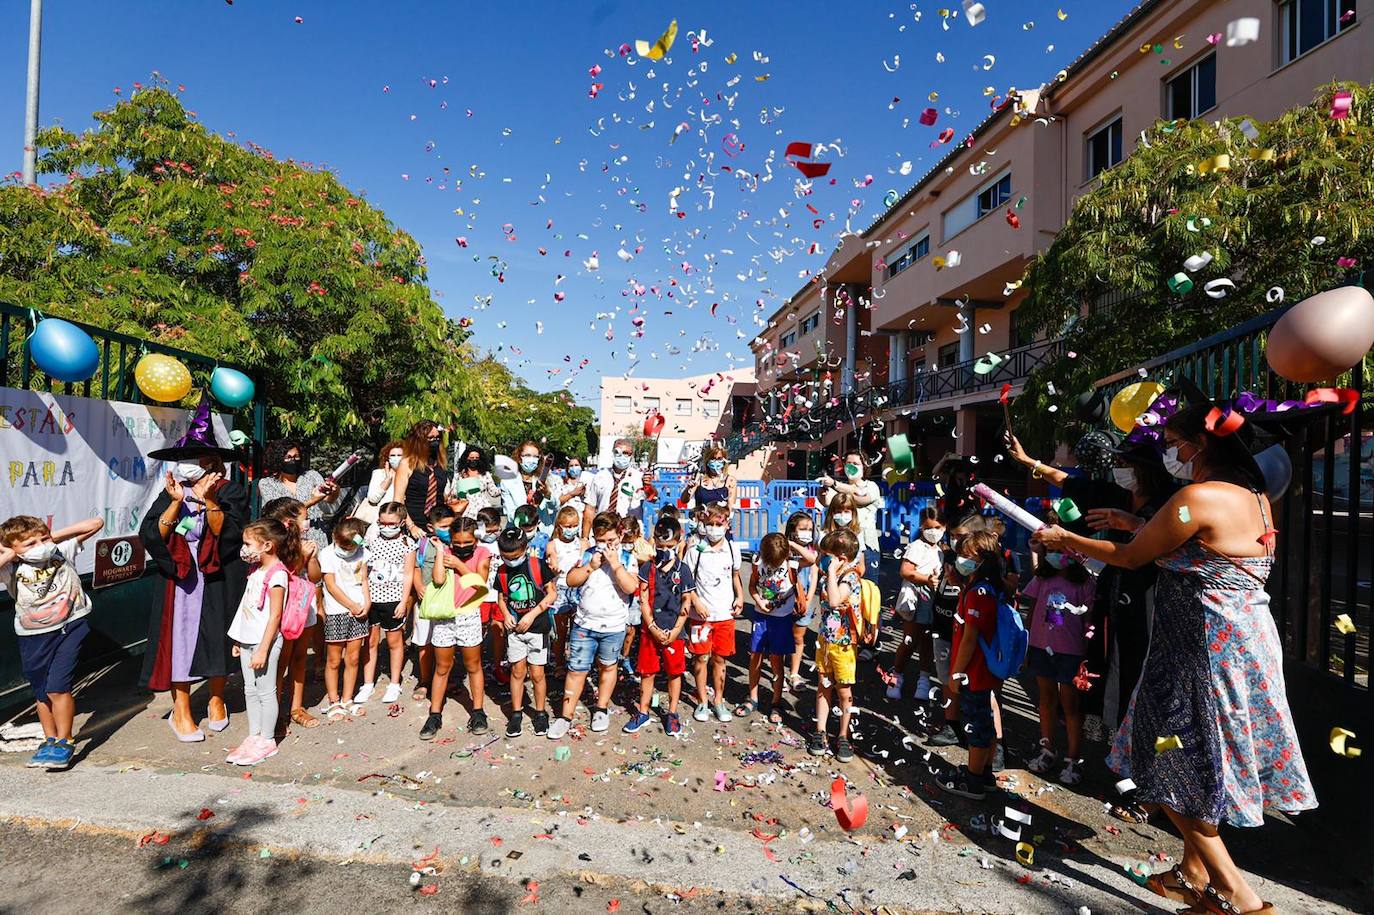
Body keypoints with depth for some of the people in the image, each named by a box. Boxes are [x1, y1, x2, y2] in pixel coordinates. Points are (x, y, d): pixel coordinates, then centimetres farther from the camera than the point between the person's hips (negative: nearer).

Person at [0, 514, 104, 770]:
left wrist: (55, 535, -7)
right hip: (33, 636, 2)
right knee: (41, 693, 16)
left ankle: (64, 742, 5)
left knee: (57, 687, -10)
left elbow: (96, 523, -3)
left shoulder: (62, 550, -5)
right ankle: (50, 740, 34)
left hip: (70, 627, -2)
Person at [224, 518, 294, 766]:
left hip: (265, 641, -9)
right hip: (248, 639, 9)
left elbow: (275, 616, -19)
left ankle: (267, 741, 13)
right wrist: (239, 640, 18)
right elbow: (249, 607, 17)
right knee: (250, 691, 15)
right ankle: (254, 737, 26)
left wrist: (263, 650, -19)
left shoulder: (277, 574, -18)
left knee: (266, 691, 2)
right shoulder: (256, 569, 9)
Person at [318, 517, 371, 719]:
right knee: (333, 660, 6)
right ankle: (333, 702, 19)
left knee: (353, 659, 10)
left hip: (359, 611, 4)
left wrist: (367, 603, -5)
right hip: (336, 613, -3)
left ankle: (347, 700, 22)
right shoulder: (327, 554, -9)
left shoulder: (362, 553, 3)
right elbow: (331, 586, -10)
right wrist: (352, 605, -10)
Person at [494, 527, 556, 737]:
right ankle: (516, 713, 24)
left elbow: (552, 593, -8)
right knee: (517, 671, 9)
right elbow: (502, 597, 13)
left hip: (537, 627, -3)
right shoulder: (502, 571, 0)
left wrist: (532, 614, -14)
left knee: (537, 674, 3)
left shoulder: (538, 565, -12)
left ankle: (540, 713, 21)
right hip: (514, 627, 3)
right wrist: (506, 614, -7)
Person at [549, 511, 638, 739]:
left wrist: (615, 564, -24)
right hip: (584, 624, 1)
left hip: (613, 627, -1)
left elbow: (631, 587, -20)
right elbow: (571, 581, -4)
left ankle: (601, 709, 35)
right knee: (576, 670, 4)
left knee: (607, 667, 16)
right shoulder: (588, 554, -1)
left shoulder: (627, 557, -7)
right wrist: (590, 566, -16)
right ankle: (566, 716, 15)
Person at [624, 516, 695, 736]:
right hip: (650, 630, 1)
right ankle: (643, 712, 26)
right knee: (647, 672, 10)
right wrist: (653, 628, -10)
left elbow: (686, 603, -2)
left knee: (674, 672, 10)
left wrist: (675, 631, -8)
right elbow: (643, 601, -3)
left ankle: (672, 714, 26)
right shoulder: (647, 568, -2)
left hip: (674, 631, 0)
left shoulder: (683, 570, -4)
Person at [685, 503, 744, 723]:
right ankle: (703, 701, 22)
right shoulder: (696, 549, -7)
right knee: (701, 657, 6)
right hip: (701, 613, -2)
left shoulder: (732, 548, 3)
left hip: (725, 613, 2)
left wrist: (740, 597, 2)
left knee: (720, 658, 11)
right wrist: (696, 602, -14)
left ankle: (719, 700, 25)